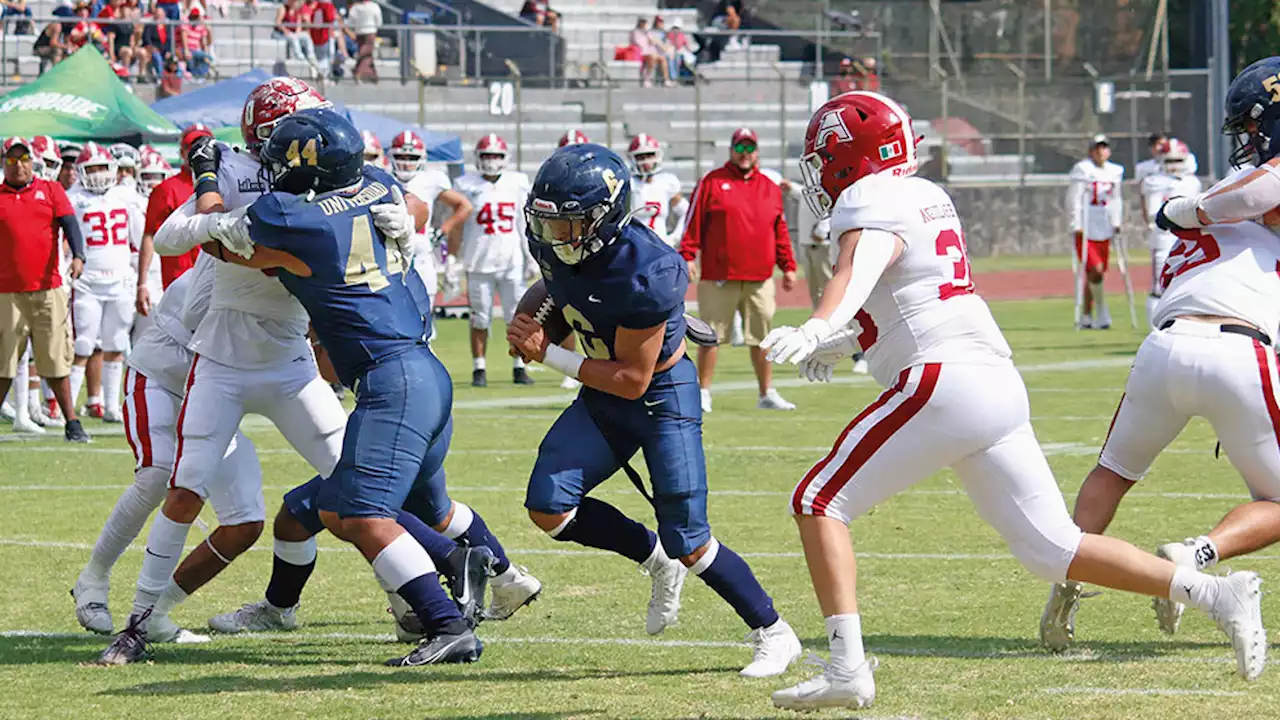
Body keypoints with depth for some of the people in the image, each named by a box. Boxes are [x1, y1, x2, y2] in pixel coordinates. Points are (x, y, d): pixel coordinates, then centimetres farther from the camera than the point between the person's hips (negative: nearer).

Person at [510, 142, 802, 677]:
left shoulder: (645, 272, -32)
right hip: (602, 396, 7)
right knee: (548, 508, -9)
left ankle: (774, 635, 12)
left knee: (687, 542, -8)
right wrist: (533, 321, -1)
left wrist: (548, 355, -24)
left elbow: (633, 380, -25)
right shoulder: (553, 245, -10)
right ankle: (658, 560, 14)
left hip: (662, 393, -7)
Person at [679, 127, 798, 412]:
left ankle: (767, 394, 15)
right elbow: (694, 223, -1)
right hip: (719, 278, -3)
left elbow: (780, 232, 17)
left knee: (761, 338, 7)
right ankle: (703, 392, 7)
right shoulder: (711, 182, 3)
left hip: (759, 279, 3)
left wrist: (788, 266, 15)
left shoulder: (770, 188, 14)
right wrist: (687, 257, -10)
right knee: (711, 336, 0)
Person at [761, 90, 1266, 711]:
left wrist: (815, 329, -46)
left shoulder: (870, 206, -6)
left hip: (944, 384, -9)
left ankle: (847, 667, -11)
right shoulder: (927, 197, 21)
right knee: (1051, 549, 10)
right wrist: (839, 342, 43)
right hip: (1002, 387, 9)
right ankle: (1213, 593, 2)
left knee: (819, 502, -2)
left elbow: (857, 271, -29)